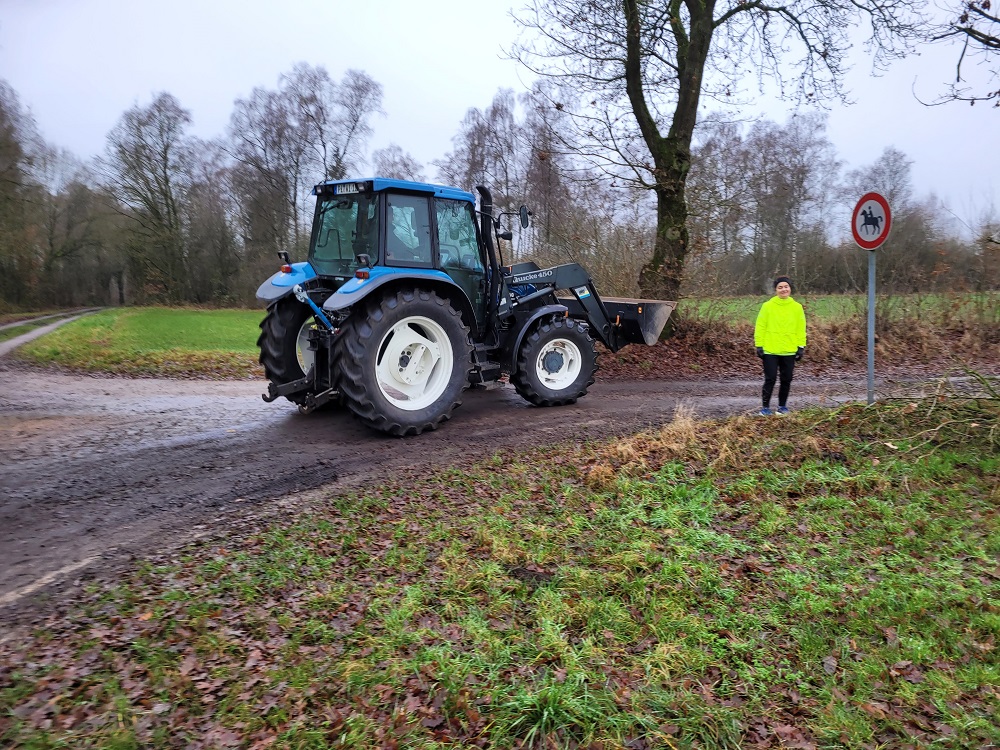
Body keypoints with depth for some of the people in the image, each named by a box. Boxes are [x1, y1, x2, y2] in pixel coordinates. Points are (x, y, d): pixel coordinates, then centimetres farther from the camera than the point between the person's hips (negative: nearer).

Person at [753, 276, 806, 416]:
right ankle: (765, 407, 9)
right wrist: (759, 346, -6)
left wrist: (801, 347, 2)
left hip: (789, 351, 3)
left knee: (786, 379, 8)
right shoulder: (767, 306, -3)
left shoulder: (797, 307, 4)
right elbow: (760, 327, -2)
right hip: (770, 351, -2)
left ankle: (782, 406, 23)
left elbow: (801, 329, 7)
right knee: (770, 379, -2)